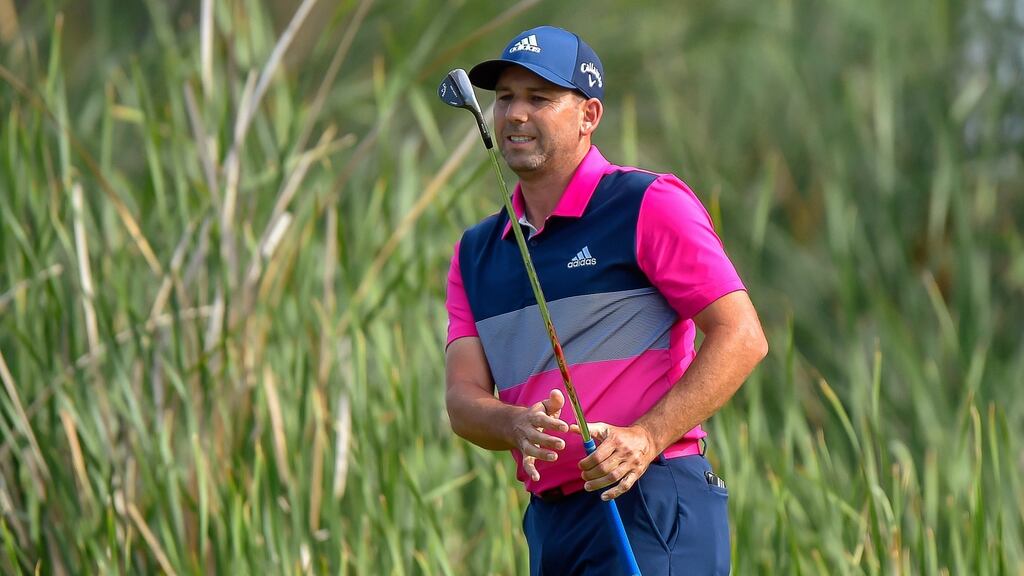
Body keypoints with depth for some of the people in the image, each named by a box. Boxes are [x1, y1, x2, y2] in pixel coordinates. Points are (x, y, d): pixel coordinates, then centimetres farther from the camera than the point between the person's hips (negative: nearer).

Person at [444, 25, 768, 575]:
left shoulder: (650, 205, -1)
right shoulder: (475, 252, 17)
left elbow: (741, 337, -8)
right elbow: (463, 397, 7)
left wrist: (646, 438, -19)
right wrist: (517, 426, -16)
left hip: (651, 512, -6)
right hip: (548, 522, 7)